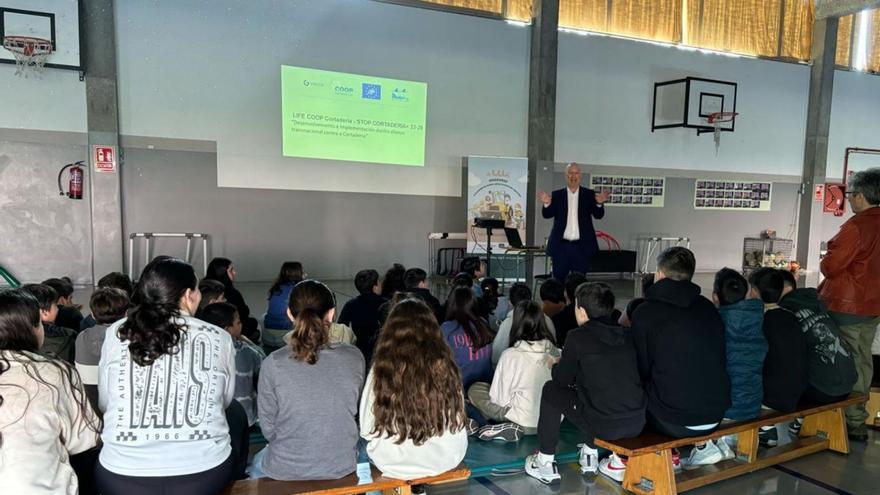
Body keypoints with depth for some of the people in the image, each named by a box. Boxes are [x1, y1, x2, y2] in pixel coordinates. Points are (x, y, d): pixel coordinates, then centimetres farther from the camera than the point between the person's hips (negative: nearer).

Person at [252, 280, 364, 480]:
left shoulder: (273, 364, -17)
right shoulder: (354, 358, -12)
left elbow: (268, 428, -6)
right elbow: (353, 410, 2)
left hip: (285, 470, -1)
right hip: (341, 467, 1)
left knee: (257, 464, 34)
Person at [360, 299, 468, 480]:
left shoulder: (382, 367, -15)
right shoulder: (445, 364, -10)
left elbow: (367, 429, -9)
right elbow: (457, 420, 0)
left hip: (396, 464, -1)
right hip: (445, 458, 2)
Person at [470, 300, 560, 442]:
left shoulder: (510, 355, -16)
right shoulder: (554, 352, -6)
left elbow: (498, 398, -10)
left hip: (526, 423, -6)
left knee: (474, 390, 8)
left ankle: (511, 427, -6)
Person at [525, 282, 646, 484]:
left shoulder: (578, 337, -7)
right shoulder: (627, 335, 7)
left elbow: (563, 378, 4)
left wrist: (555, 366, 27)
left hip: (603, 425, -6)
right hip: (637, 423, 6)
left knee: (551, 390, 16)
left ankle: (545, 463, 21)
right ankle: (590, 456, 37)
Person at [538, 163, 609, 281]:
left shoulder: (589, 194, 6)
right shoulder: (557, 195, 6)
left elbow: (598, 215, -2)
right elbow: (547, 215, -1)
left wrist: (599, 203, -23)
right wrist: (547, 204, -23)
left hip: (582, 246, 0)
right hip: (561, 246, 0)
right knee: (558, 280, 5)